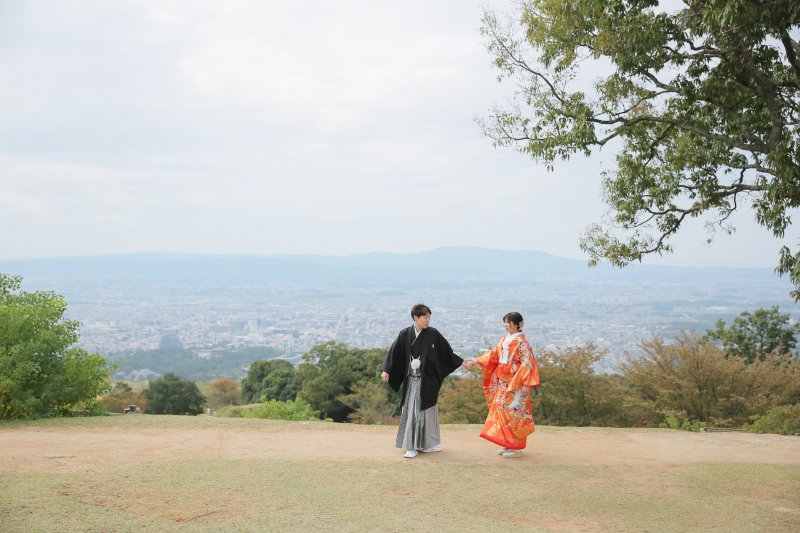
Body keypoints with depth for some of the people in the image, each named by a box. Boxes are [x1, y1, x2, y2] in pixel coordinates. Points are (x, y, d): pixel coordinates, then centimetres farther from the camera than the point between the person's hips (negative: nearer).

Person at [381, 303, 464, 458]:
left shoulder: (433, 334, -3)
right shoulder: (405, 334, 1)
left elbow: (447, 352, 6)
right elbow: (394, 352, -1)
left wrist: (461, 362, 6)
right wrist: (386, 370, -8)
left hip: (427, 380, -2)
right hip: (411, 380, 2)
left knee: (424, 409, -1)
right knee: (411, 410, 4)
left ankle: (427, 444, 7)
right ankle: (412, 446, 13)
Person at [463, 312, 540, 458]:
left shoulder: (521, 342, -11)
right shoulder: (505, 340, 12)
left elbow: (527, 363, -14)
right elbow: (493, 355, 15)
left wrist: (526, 384, -18)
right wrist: (476, 361, 8)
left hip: (516, 384, -8)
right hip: (503, 383, 8)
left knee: (513, 412, -5)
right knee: (502, 410, 8)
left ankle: (517, 448, 3)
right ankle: (508, 444, 17)